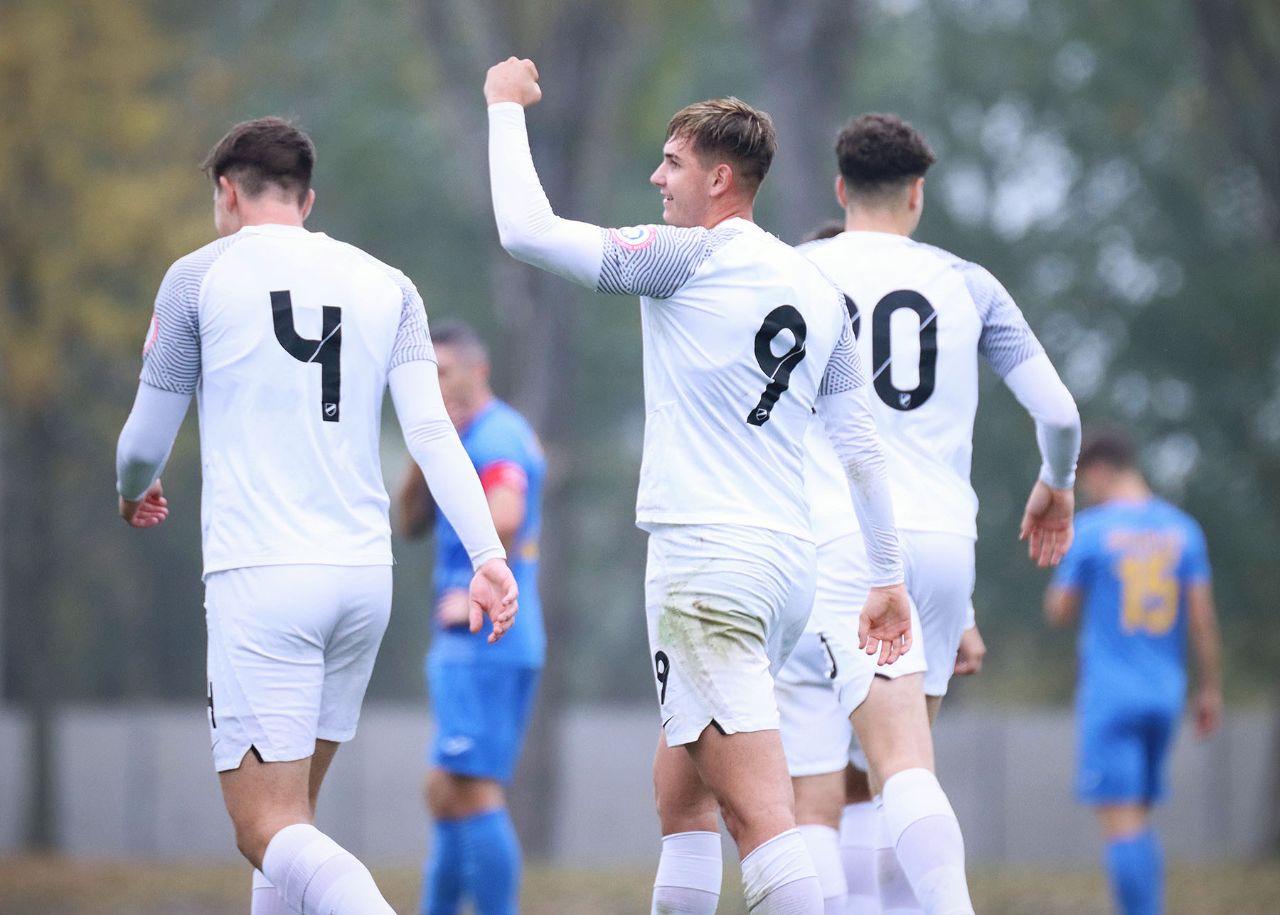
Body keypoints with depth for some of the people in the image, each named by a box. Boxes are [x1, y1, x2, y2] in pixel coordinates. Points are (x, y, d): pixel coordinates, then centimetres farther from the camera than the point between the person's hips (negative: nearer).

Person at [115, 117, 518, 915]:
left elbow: (146, 441, 8)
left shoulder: (201, 276, 2)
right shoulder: (386, 286, 11)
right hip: (364, 574, 5)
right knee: (295, 809, 19)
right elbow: (431, 429, -1)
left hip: (260, 577, -5)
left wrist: (135, 492, 30)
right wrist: (488, 556, -7)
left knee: (270, 832, -9)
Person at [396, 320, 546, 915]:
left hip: (483, 642, -11)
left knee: (472, 794, -13)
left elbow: (505, 516, -30)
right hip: (464, 644, 11)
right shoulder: (462, 437, 20)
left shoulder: (496, 436, -11)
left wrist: (479, 591, -19)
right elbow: (411, 524, 17)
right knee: (447, 796, 13)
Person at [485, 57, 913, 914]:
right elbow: (861, 446, 16)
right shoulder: (821, 292, 13)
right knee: (681, 793, 18)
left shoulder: (692, 258, -7)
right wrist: (888, 577, 22)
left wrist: (507, 106, 7)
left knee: (760, 813, -15)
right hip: (789, 563, 8)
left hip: (709, 567, -8)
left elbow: (526, 228, -7)